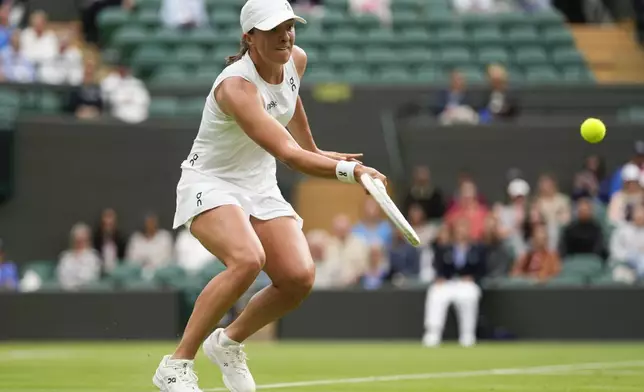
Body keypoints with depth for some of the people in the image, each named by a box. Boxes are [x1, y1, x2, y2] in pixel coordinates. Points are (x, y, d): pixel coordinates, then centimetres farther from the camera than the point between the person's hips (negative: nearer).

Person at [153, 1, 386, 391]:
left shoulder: (296, 60, -5)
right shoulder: (236, 87, -30)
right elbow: (289, 155, -41)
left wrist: (314, 149, 29)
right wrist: (349, 170, -52)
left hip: (260, 188, 7)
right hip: (211, 185, -7)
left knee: (299, 277, -13)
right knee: (248, 259, -34)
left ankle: (229, 343, 15)